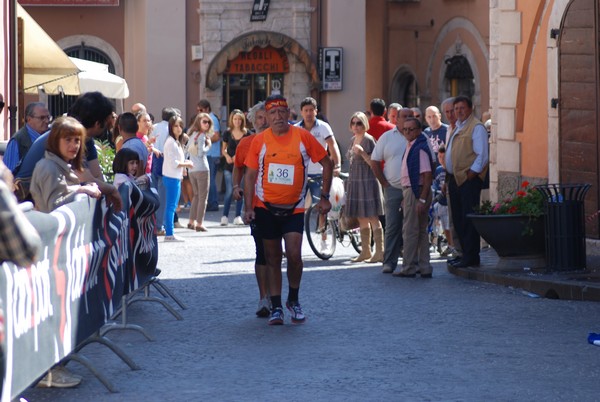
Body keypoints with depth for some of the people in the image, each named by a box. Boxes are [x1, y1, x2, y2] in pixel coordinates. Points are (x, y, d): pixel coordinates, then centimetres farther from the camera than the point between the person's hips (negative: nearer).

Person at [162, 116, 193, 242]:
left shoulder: (176, 142, 17)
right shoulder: (170, 142, -14)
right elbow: (173, 163, -18)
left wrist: (184, 164, 6)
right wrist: (187, 164, -8)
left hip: (176, 177, 10)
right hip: (171, 178, -10)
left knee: (172, 206, 11)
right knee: (171, 206, -9)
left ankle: (169, 233, 14)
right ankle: (169, 234, -8)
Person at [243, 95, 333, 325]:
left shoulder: (302, 137, -5)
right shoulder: (260, 141, -3)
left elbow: (327, 163, 4)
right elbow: (250, 175, 2)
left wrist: (324, 197, 1)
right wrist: (248, 208, -4)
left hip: (294, 208, -1)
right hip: (266, 208, 1)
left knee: (294, 255, -12)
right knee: (272, 259, 7)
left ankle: (293, 300, 11)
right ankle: (276, 308, 15)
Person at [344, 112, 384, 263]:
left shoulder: (369, 140, -9)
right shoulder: (353, 140, 14)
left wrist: (363, 153, -28)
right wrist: (349, 182, 22)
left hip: (368, 181, -8)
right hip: (355, 181, 8)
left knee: (372, 218, -9)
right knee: (361, 219, 11)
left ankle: (379, 252, -9)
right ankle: (365, 251, 18)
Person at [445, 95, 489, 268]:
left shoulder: (476, 127, -6)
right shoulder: (457, 127, 21)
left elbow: (482, 155, -12)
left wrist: (472, 173, -19)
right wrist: (448, 177, 16)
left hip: (468, 178, -9)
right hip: (454, 179, 9)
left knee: (468, 219, -9)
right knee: (458, 219, 11)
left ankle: (471, 257, -7)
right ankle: (465, 253, 18)